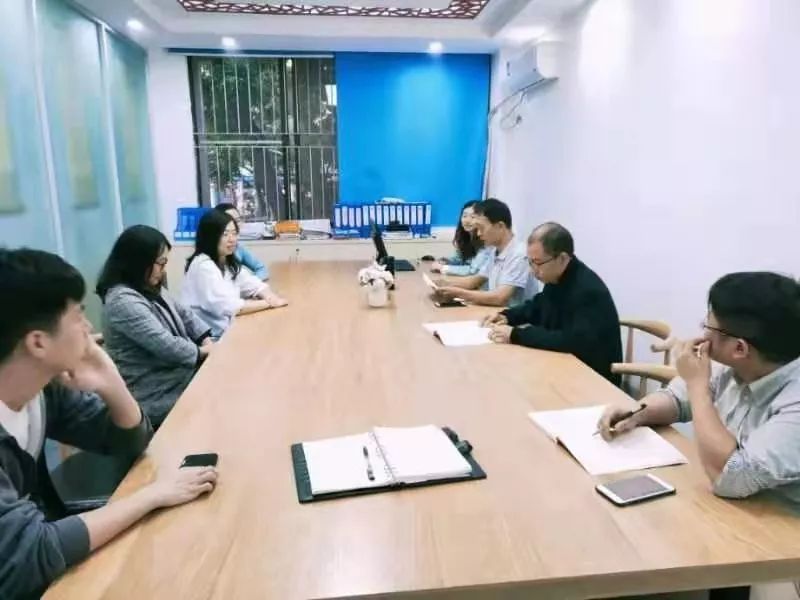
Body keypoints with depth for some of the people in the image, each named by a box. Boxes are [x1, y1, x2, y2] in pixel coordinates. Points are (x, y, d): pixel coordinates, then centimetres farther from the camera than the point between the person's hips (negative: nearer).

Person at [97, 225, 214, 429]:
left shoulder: (151, 289, 8)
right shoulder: (124, 301, -23)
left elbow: (183, 313, 14)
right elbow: (166, 346, -26)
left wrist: (208, 342, -2)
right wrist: (203, 351, -10)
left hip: (177, 374, 9)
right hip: (158, 395, -9)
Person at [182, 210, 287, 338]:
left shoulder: (229, 262, 10)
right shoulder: (203, 266, -18)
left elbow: (253, 285, 8)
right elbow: (228, 307, -24)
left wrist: (270, 296, -14)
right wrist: (269, 303, -17)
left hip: (228, 329, 8)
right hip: (208, 338, -8)